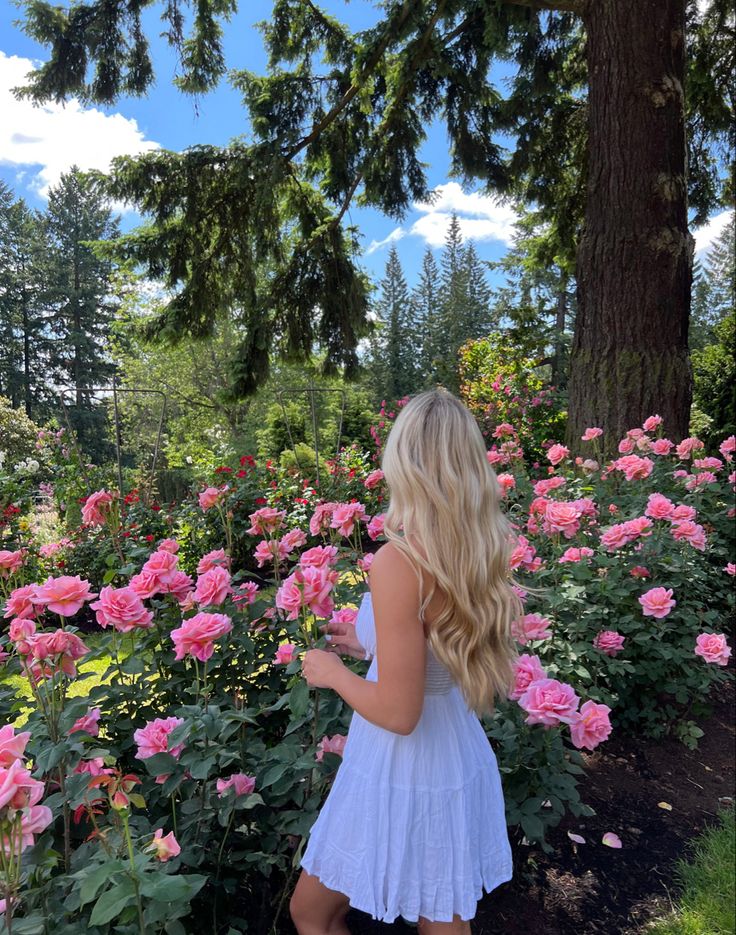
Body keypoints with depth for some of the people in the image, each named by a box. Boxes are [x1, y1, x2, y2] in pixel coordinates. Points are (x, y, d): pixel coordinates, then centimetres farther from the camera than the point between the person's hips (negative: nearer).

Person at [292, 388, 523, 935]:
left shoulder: (400, 561, -29)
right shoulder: (482, 552, -7)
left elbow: (399, 713, -25)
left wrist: (332, 672, -8)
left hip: (404, 777, -7)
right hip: (460, 765, 7)